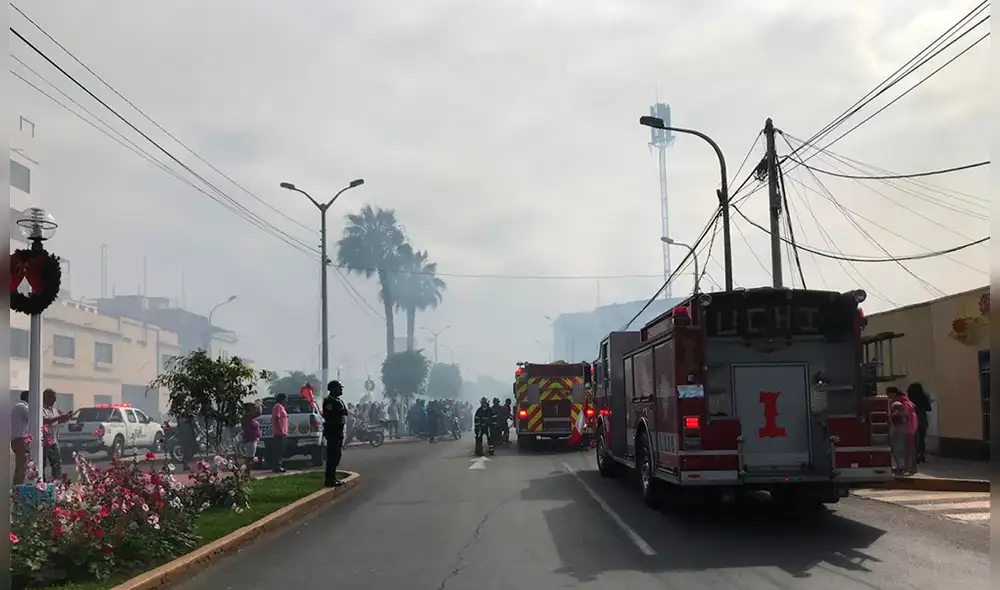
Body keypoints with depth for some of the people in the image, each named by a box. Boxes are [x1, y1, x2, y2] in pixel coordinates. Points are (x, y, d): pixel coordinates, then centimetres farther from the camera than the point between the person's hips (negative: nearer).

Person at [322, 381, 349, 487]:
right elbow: (328, 417, -21)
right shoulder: (329, 401, -13)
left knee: (337, 455, 14)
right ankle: (329, 479, -8)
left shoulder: (339, 401, 19)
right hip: (332, 431, -10)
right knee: (332, 455, -10)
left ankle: (332, 477, 22)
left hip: (339, 430, 10)